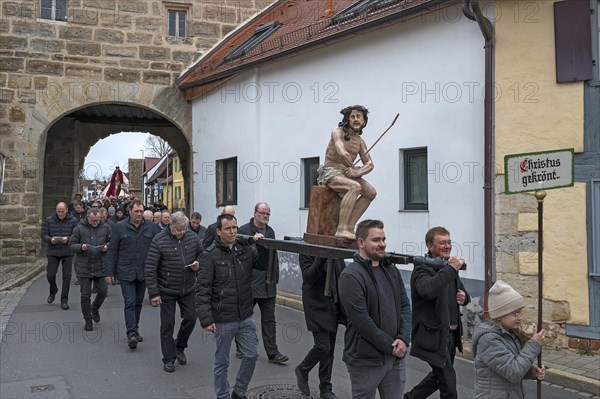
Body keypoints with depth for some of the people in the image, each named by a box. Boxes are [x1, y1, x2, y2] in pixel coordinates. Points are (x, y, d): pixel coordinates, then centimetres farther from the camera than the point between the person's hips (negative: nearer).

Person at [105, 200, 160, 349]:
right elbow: (112, 251, 0)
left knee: (138, 302, 14)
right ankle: (131, 333, -8)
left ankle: (135, 330, 27)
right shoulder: (120, 227, -3)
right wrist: (110, 272, -3)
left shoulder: (151, 227, 2)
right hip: (126, 272, -3)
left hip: (144, 273, 3)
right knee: (130, 303, -8)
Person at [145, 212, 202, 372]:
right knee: (167, 324, 4)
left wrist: (198, 264, -12)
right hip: (167, 291, -3)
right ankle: (169, 359, 18)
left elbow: (202, 255, 12)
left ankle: (179, 347, 29)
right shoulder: (159, 241, -16)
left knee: (191, 317, 3)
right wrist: (153, 293, -16)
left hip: (188, 289, 3)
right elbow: (150, 268, -14)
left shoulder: (192, 237, -4)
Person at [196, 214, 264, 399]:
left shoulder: (245, 249, 2)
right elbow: (202, 290, -13)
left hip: (246, 317, 5)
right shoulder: (210, 255, -12)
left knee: (251, 355, 11)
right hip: (223, 320, -4)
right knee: (222, 362, 9)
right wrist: (206, 319, -18)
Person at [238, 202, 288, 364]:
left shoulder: (270, 232, 11)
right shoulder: (244, 231, -9)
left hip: (268, 284, 5)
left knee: (269, 319, 5)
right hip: (249, 283, -5)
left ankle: (273, 353, 8)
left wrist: (275, 277, 12)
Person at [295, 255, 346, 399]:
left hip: (335, 306, 5)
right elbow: (308, 277, -20)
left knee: (329, 349, 10)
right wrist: (321, 258, -32)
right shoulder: (307, 252, -8)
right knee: (323, 346, -9)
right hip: (317, 305, -5)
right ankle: (302, 370, 20)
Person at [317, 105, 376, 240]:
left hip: (347, 173, 7)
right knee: (355, 187, -33)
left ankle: (350, 226, -11)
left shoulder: (360, 141, 15)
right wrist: (354, 169, -9)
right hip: (330, 172, -7)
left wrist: (357, 172, -14)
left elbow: (369, 164, 7)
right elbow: (343, 154, -23)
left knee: (371, 193, -10)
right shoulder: (338, 132, -5)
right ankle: (341, 229, -38)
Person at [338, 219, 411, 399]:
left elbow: (405, 306, 8)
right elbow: (361, 320, -19)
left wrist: (404, 339, -7)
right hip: (366, 360, -6)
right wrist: (390, 346, -14)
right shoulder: (351, 276, -14)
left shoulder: (392, 270, 9)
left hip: (396, 356, 6)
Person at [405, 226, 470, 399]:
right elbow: (427, 290, -40)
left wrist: (464, 297, 0)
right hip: (434, 336, -9)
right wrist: (451, 269, -35)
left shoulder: (449, 268, 10)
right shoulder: (422, 269, -17)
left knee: (439, 376, 23)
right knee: (448, 384, -2)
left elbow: (462, 294, 23)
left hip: (450, 334, 9)